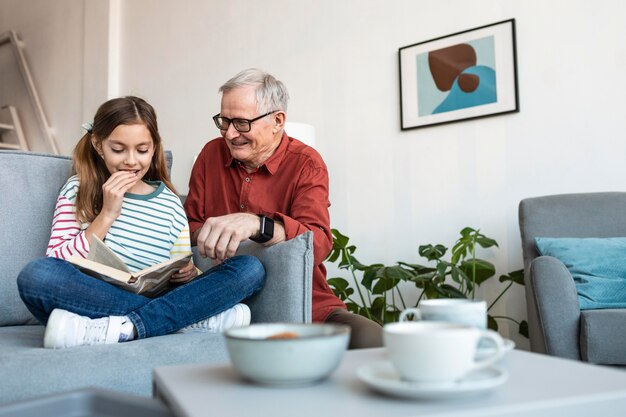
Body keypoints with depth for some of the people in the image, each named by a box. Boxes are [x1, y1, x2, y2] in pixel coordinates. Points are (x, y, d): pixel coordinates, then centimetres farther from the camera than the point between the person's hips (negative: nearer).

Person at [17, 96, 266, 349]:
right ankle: (198, 319, -28)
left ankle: (123, 329, -28)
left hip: (155, 304, 1)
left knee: (250, 268, -16)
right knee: (36, 274, -34)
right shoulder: (78, 190, 9)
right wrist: (107, 215, -8)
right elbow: (56, 265, -2)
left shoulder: (171, 204, 14)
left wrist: (188, 274, -9)